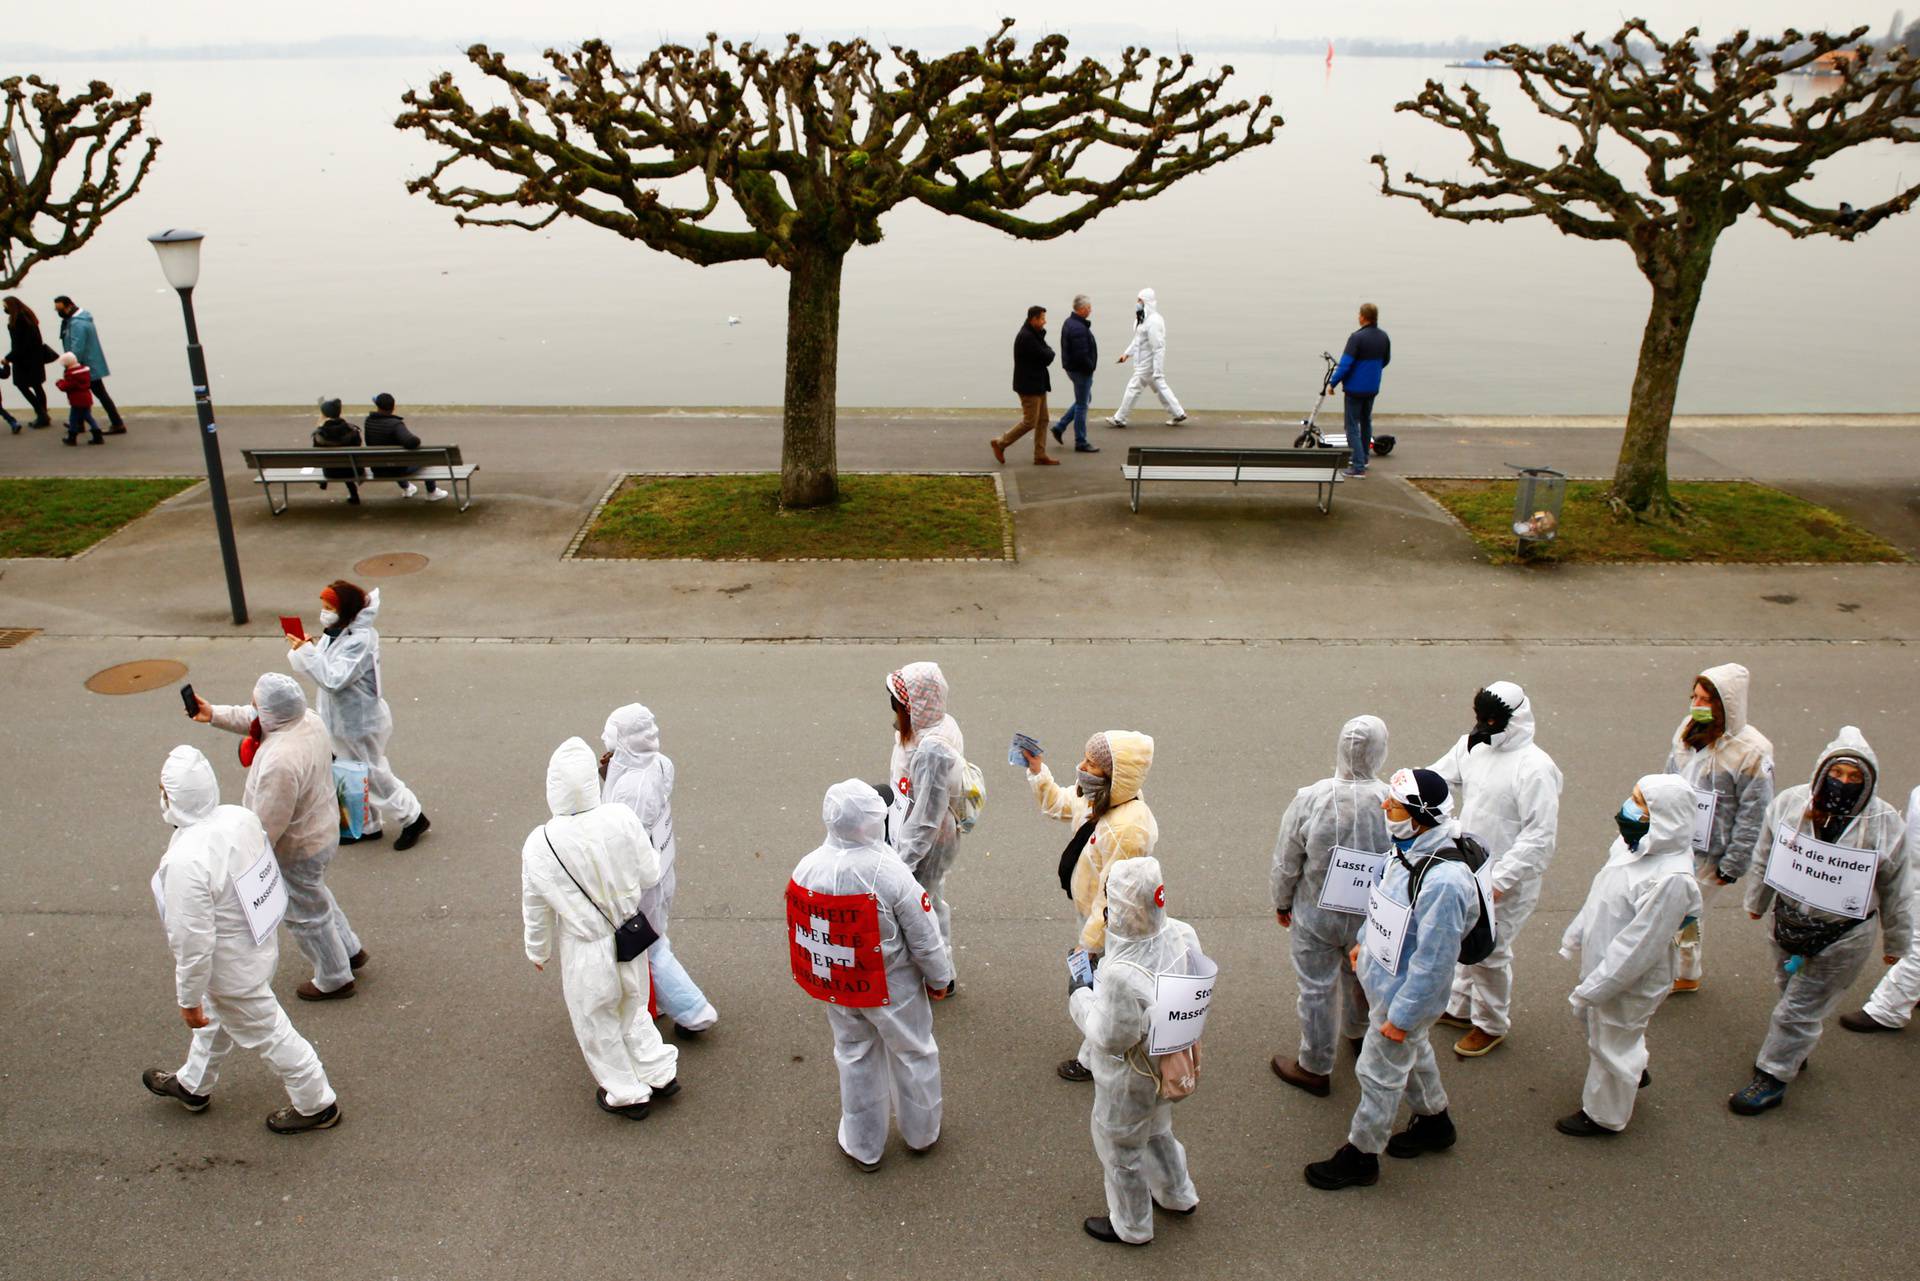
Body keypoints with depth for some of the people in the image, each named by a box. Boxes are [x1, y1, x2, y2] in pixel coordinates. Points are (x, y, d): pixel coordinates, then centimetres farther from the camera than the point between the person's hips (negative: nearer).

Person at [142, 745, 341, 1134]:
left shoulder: (186, 861, -37)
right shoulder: (240, 817, -14)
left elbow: (193, 943, -30)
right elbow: (264, 872, 4)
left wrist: (187, 998, -14)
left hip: (231, 969, -8)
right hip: (259, 941, 8)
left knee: (267, 1034, 13)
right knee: (215, 1017, 31)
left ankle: (317, 1105, 33)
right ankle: (193, 1086, 57)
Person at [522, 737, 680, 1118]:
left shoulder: (539, 845, -21)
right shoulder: (622, 819, -20)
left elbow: (536, 910, -7)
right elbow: (650, 875, -7)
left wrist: (538, 951, 12)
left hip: (585, 953, -2)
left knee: (598, 1025, 22)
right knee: (633, 1009, 30)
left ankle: (627, 1094, 39)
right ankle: (660, 1074, 40)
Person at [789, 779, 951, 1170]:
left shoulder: (806, 869, -16)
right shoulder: (890, 873, -29)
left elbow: (799, 932, -1)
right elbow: (925, 939, -19)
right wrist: (939, 977, 0)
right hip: (894, 990, -3)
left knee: (855, 1059, 23)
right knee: (913, 1055, 22)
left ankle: (863, 1147, 39)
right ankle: (920, 1134, 43)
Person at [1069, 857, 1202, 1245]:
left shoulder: (1122, 975, -42)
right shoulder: (1183, 936, -20)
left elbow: (1110, 1038, -28)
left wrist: (1080, 995, -13)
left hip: (1129, 1080, -7)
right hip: (1167, 1063, 7)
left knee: (1119, 1148, 22)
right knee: (1157, 1131, 34)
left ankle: (1131, 1226, 46)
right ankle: (1178, 1195, 58)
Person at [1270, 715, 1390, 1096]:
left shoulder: (1309, 800, -25)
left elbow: (1286, 862, -12)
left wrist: (1281, 902, 7)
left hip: (1316, 914, -2)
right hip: (1372, 918, 2)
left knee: (1316, 989, 17)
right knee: (1361, 976, 29)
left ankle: (1315, 1068, 33)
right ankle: (1359, 1033, 56)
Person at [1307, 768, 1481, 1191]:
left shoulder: (1444, 882, -37)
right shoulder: (1407, 849, -10)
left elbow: (1432, 962, -29)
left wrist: (1402, 1015, -20)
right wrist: (1366, 944, 20)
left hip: (1404, 993, -8)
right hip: (1384, 976, 8)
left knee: (1379, 1074, 11)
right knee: (1414, 1055, 29)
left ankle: (1360, 1156, 32)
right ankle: (1434, 1122, 53)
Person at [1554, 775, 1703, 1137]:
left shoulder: (1671, 879, -34)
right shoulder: (1634, 845, -7)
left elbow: (1638, 947, -29)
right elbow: (1599, 897, 8)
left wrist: (1592, 989, -23)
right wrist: (1575, 938, 14)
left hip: (1630, 982, -8)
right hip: (1602, 962, 8)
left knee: (1611, 1045, 14)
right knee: (1602, 1034, 30)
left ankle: (1604, 1116, 37)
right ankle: (1634, 1073, 58)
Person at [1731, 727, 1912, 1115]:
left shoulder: (1885, 825, -18)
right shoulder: (1790, 803, -11)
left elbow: (1896, 891, -4)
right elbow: (1766, 856, 6)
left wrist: (1896, 942, 6)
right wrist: (1756, 901, 18)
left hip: (1840, 940, -4)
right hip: (1788, 922, 4)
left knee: (1798, 1010, 6)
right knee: (1790, 991, 25)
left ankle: (1772, 1078, 23)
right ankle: (1795, 1052, 51)